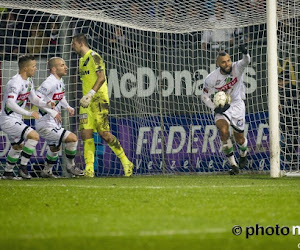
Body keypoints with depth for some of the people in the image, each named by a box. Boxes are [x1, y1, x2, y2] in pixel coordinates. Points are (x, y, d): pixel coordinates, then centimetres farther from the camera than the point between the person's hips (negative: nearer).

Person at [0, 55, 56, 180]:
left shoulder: (28, 81, 8)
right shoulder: (16, 82, -24)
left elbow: (34, 99, 19)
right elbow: (10, 103, -35)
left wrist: (46, 104, 0)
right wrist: (29, 113, -34)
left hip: (16, 120, 11)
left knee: (18, 146, 23)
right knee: (34, 136, -21)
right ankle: (23, 167, -13)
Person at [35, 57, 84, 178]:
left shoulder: (60, 81, 9)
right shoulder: (50, 83, -22)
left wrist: (68, 107, 12)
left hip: (54, 123, 11)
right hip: (46, 125, -11)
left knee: (55, 147, 29)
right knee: (72, 138, -16)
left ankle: (47, 171, 47)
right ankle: (70, 166, 2)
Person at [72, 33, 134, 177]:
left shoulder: (94, 57, -9)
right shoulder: (82, 60, 20)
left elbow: (101, 77, -19)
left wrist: (91, 94, -26)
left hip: (99, 99, -8)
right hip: (87, 101, 8)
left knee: (104, 133, -11)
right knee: (86, 134, -3)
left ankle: (126, 162, 1)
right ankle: (89, 169, -4)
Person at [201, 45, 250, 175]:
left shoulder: (236, 68, -18)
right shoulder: (211, 78, -17)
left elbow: (246, 62, -39)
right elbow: (204, 96, -6)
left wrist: (245, 53, -61)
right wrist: (215, 108, -19)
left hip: (237, 105, 1)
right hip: (221, 107, -1)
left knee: (239, 139, 8)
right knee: (223, 130, -28)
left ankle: (243, 154, 48)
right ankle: (233, 165, -19)